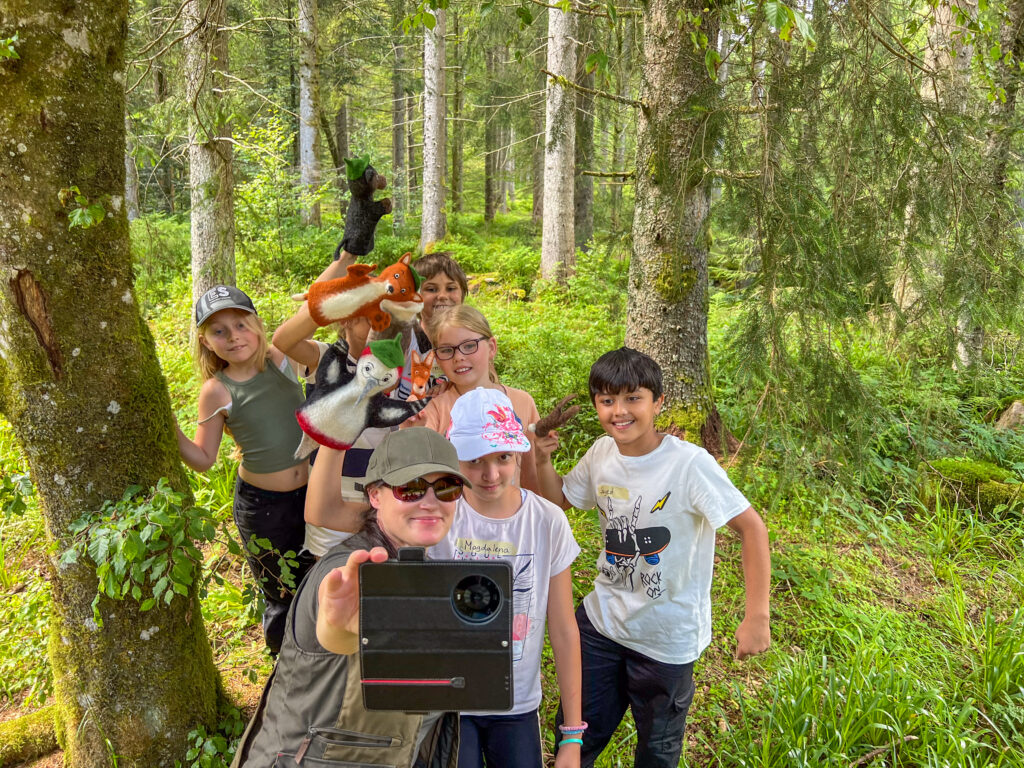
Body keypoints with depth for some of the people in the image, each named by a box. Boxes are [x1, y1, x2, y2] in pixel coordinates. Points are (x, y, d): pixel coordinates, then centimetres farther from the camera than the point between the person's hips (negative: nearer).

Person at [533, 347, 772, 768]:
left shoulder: (689, 463, -24)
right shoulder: (601, 453, -7)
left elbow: (752, 527, -20)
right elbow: (560, 499, 10)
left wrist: (756, 617, -23)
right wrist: (542, 460, -10)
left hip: (667, 636, -4)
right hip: (602, 619, 4)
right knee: (575, 734, 19)